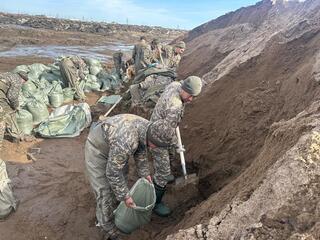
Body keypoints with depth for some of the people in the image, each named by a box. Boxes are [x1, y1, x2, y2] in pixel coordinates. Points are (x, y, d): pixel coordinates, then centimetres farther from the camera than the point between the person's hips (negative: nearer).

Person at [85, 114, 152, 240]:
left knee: (122, 176, 19)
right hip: (98, 150, -7)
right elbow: (112, 172, -29)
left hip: (113, 146, 8)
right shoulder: (125, 142, -43)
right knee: (104, 190, -1)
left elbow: (140, 150, 2)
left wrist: (145, 173, 6)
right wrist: (125, 196, -18)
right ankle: (107, 225, 21)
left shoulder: (146, 128, -19)